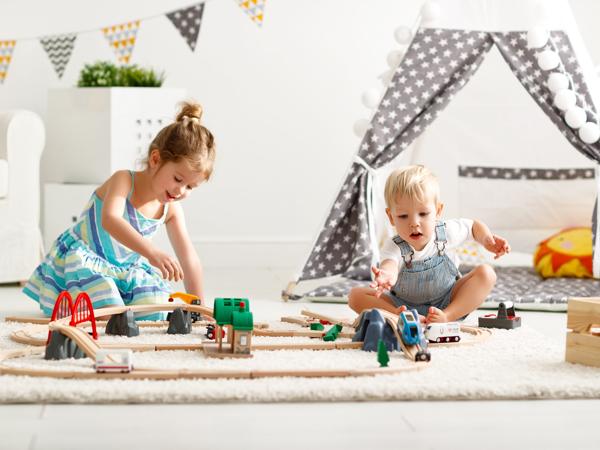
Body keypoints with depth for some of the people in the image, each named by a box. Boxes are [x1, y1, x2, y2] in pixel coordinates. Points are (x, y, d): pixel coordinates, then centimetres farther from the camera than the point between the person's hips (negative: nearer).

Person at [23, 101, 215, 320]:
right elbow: (110, 220, -42)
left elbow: (188, 257, 0)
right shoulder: (123, 180, -22)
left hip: (126, 268, 6)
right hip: (83, 259, -6)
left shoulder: (171, 209, -4)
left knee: (155, 313, -13)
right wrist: (152, 252, -55)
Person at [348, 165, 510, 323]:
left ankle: (448, 316, -31)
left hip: (448, 301, 2)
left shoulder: (445, 232, -13)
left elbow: (474, 226, 8)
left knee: (486, 273, -19)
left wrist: (487, 239, -14)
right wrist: (387, 275, -74)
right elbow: (389, 264, -49)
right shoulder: (394, 247, -24)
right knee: (356, 295, -23)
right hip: (403, 305, -2)